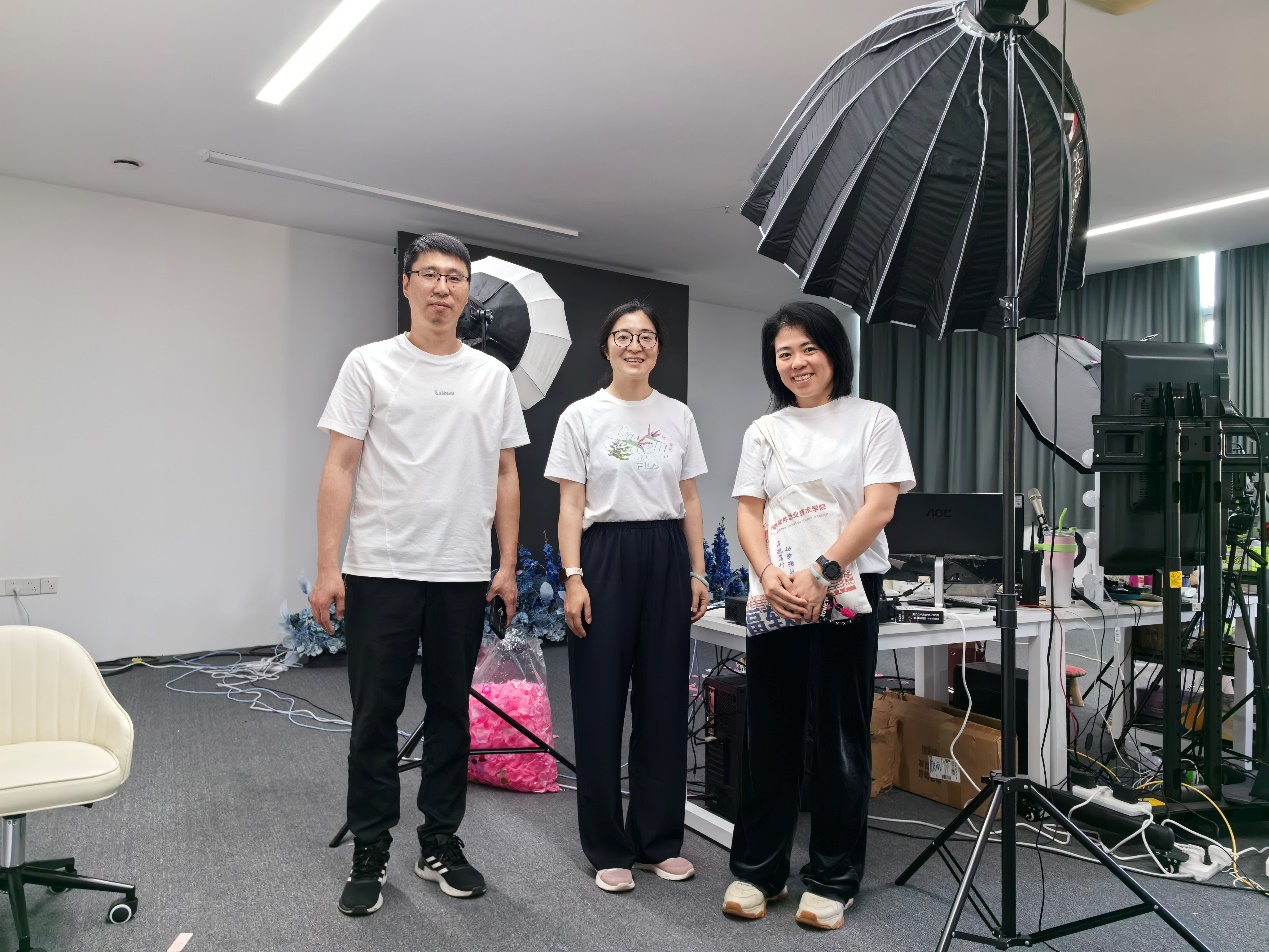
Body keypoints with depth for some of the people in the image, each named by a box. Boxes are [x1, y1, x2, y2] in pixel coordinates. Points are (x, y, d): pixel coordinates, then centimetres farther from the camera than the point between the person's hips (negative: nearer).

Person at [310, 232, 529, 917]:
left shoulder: (493, 376, 7)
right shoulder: (369, 365, -3)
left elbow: (505, 476, 9)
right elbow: (339, 469, -6)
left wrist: (507, 565, 3)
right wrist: (327, 567, -12)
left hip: (462, 577, 4)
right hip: (380, 574, -3)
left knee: (450, 713, 13)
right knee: (375, 717, 6)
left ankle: (440, 845, 29)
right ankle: (370, 854, 22)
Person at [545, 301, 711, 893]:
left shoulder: (678, 416, 10)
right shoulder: (581, 416, 0)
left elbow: (690, 500, 12)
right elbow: (571, 505, -3)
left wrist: (698, 572, 6)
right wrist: (573, 578, -12)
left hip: (667, 556, 3)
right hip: (606, 555, -3)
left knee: (663, 702, 8)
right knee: (601, 705, 1)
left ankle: (659, 841, 24)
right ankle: (608, 849, 16)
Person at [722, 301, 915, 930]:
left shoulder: (873, 420, 3)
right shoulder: (763, 431, 12)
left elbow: (878, 508, -7)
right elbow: (749, 512, 5)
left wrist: (821, 573, -19)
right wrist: (769, 576, -14)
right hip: (776, 594, 3)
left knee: (840, 736, 4)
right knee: (769, 732, 8)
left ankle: (832, 880, 20)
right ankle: (757, 871, 22)